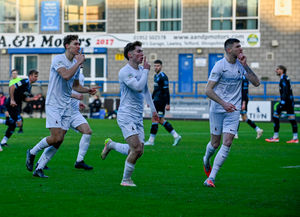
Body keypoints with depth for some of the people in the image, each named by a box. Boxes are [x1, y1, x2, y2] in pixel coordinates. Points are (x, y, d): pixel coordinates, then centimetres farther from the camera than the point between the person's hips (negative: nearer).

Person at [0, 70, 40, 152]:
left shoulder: (29, 86, 15)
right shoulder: (25, 82, -14)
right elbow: (12, 87, -23)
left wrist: (33, 98, 4)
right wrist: (12, 100, -25)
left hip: (17, 106, 10)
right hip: (12, 104, -10)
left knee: (13, 125, 13)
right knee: (18, 122, -18)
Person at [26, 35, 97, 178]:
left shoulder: (76, 63, 13)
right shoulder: (58, 59, -10)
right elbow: (66, 75, -29)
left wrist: (88, 90, 8)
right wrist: (79, 62, -19)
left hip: (67, 106, 7)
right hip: (53, 104, -7)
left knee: (59, 141, 1)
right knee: (55, 138, -16)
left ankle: (39, 169, 9)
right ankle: (32, 152, 10)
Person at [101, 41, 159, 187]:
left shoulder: (141, 70, 14)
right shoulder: (125, 72, -12)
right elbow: (139, 87, -25)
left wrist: (153, 109, 28)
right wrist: (146, 70, -13)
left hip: (138, 117, 8)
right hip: (126, 116, -8)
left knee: (139, 151, 2)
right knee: (137, 149, -17)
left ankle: (111, 145, 26)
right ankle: (126, 180, -1)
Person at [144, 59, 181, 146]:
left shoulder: (163, 76, -14)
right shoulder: (156, 76, 16)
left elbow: (166, 91, -17)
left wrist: (168, 104, -20)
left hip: (160, 101, -10)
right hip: (156, 100, 10)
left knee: (155, 119, -6)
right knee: (160, 120, 10)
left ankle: (151, 140, 0)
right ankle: (176, 136, 12)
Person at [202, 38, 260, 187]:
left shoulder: (241, 65, 4)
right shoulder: (220, 65, -11)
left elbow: (256, 83, -2)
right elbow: (208, 90, -14)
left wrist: (245, 66, -12)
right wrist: (224, 103, -23)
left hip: (233, 110, 3)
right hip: (217, 109, -3)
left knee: (227, 143, -10)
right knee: (215, 143, 7)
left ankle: (211, 178, -8)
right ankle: (206, 160, 42)